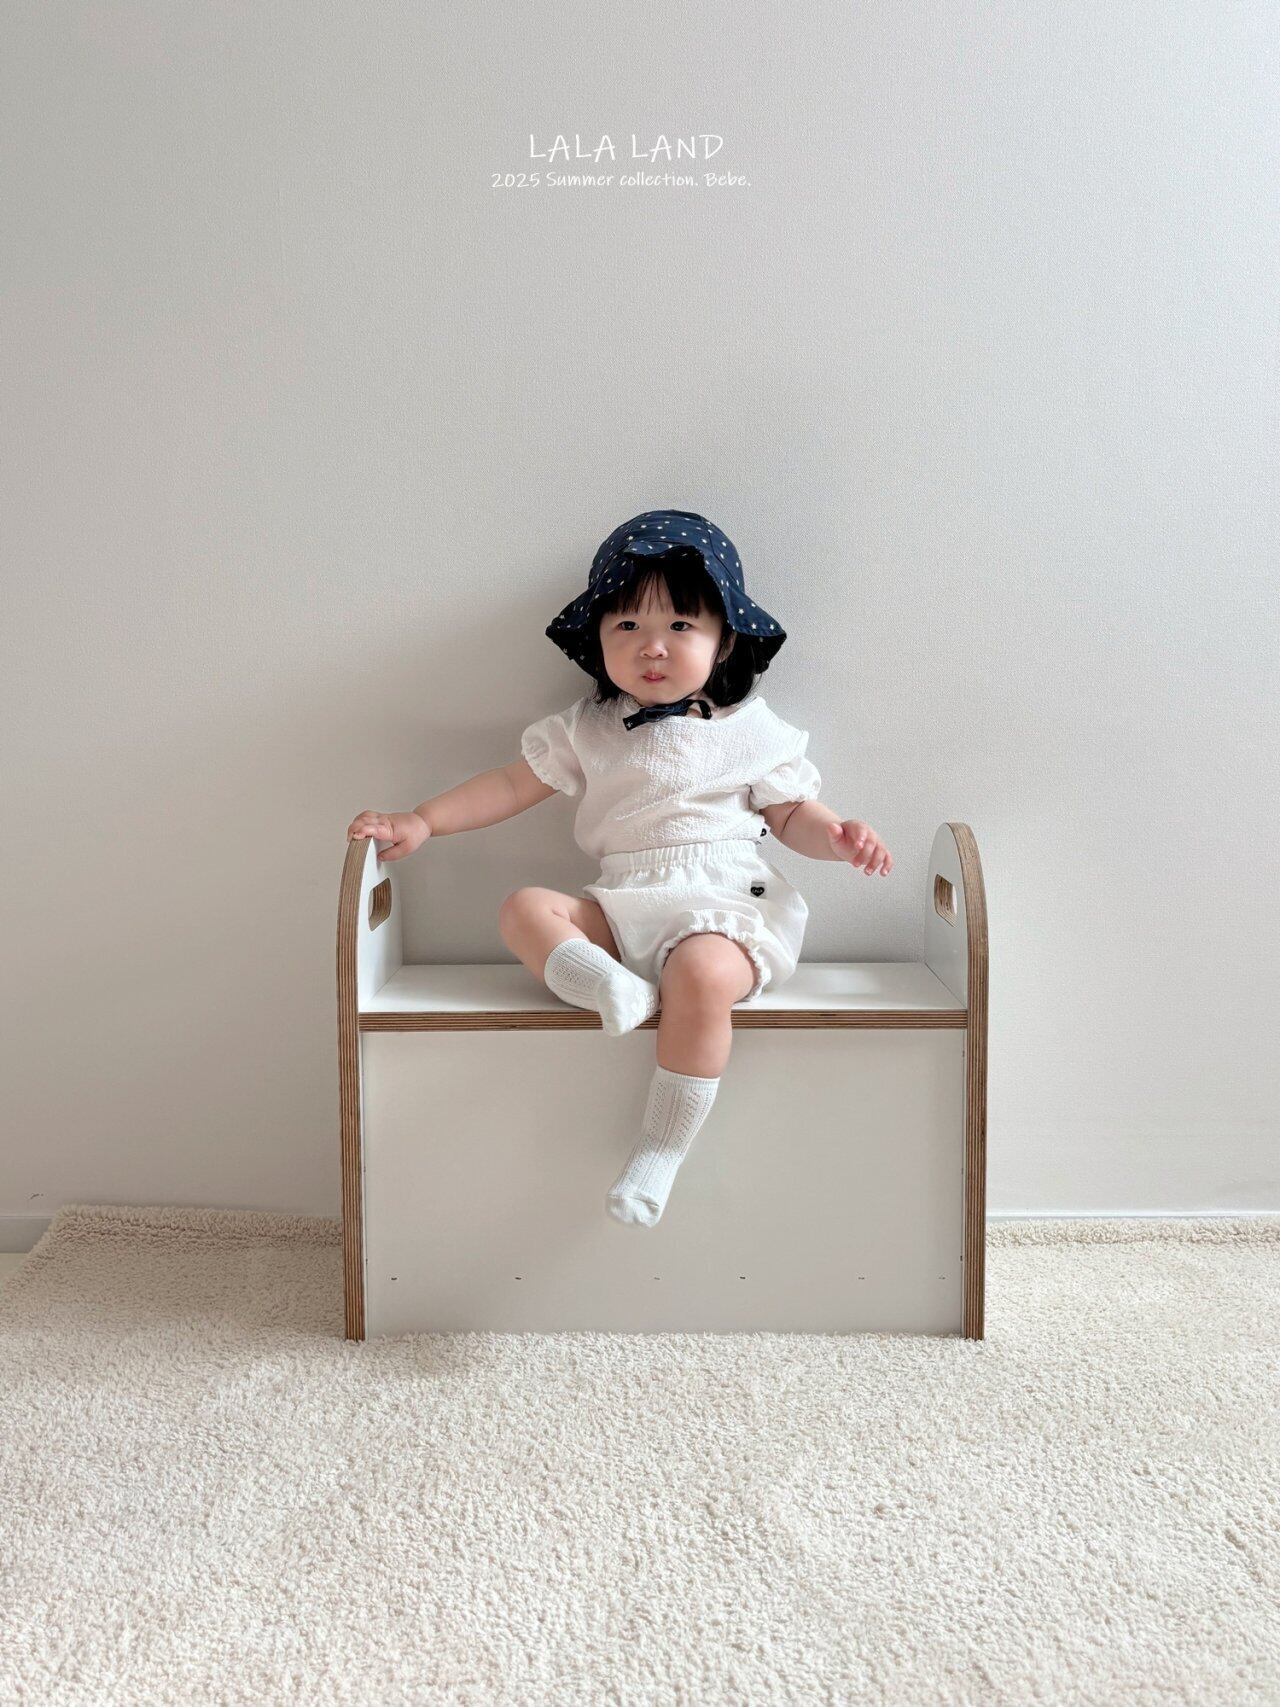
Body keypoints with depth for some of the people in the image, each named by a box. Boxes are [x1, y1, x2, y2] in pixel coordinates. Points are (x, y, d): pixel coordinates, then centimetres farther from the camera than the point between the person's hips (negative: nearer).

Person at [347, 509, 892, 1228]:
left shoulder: (751, 729, 9)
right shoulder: (586, 729, 14)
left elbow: (792, 813, 12)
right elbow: (513, 784, 15)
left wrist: (837, 835, -10)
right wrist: (421, 821, 7)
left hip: (721, 904, -4)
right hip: (618, 910, 4)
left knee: (702, 976, -35)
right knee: (524, 910, -17)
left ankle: (658, 1156, -25)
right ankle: (615, 989, -38)